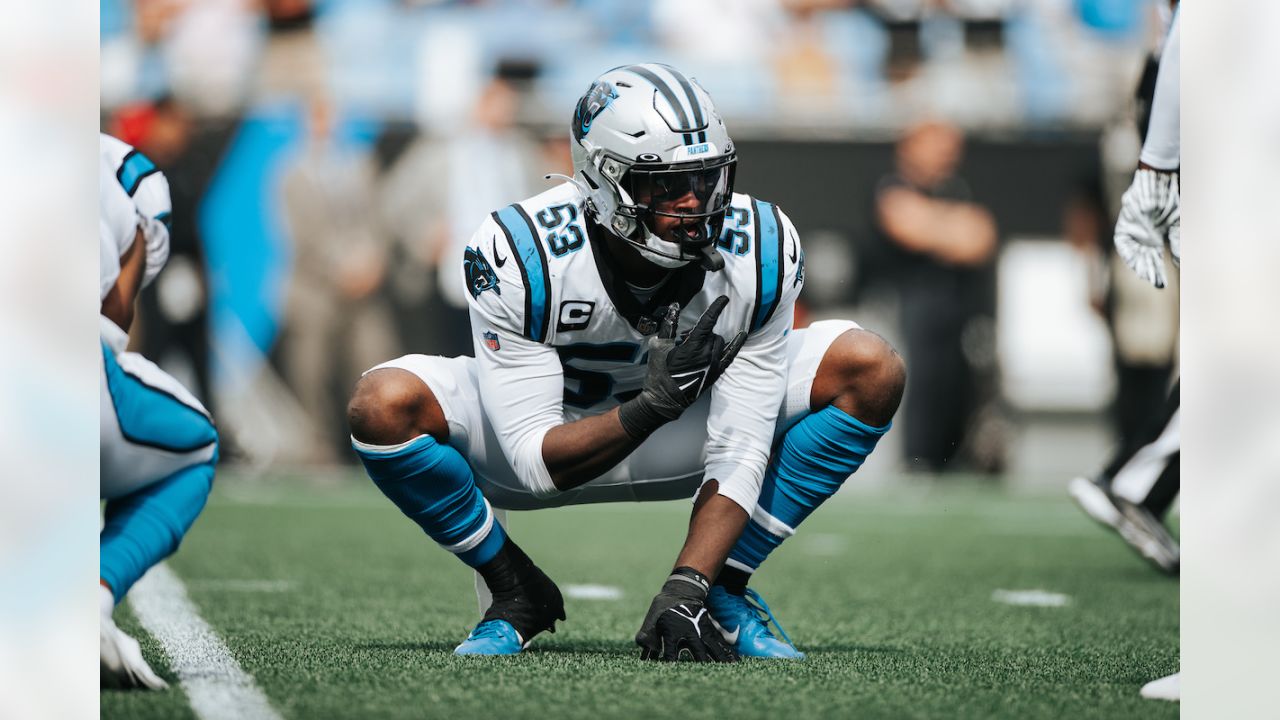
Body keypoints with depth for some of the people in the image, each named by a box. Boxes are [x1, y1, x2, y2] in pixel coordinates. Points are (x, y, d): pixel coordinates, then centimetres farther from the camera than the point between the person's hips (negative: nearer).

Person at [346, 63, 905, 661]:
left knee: (871, 371, -19)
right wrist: (652, 407, -46)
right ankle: (516, 595, -7)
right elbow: (536, 462, -31)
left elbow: (738, 454, -23)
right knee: (384, 405, -32)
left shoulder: (761, 254, -26)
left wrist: (684, 590, -35)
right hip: (551, 423, -2)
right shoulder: (522, 258, -34)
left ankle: (723, 588, -5)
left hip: (682, 434, 2)